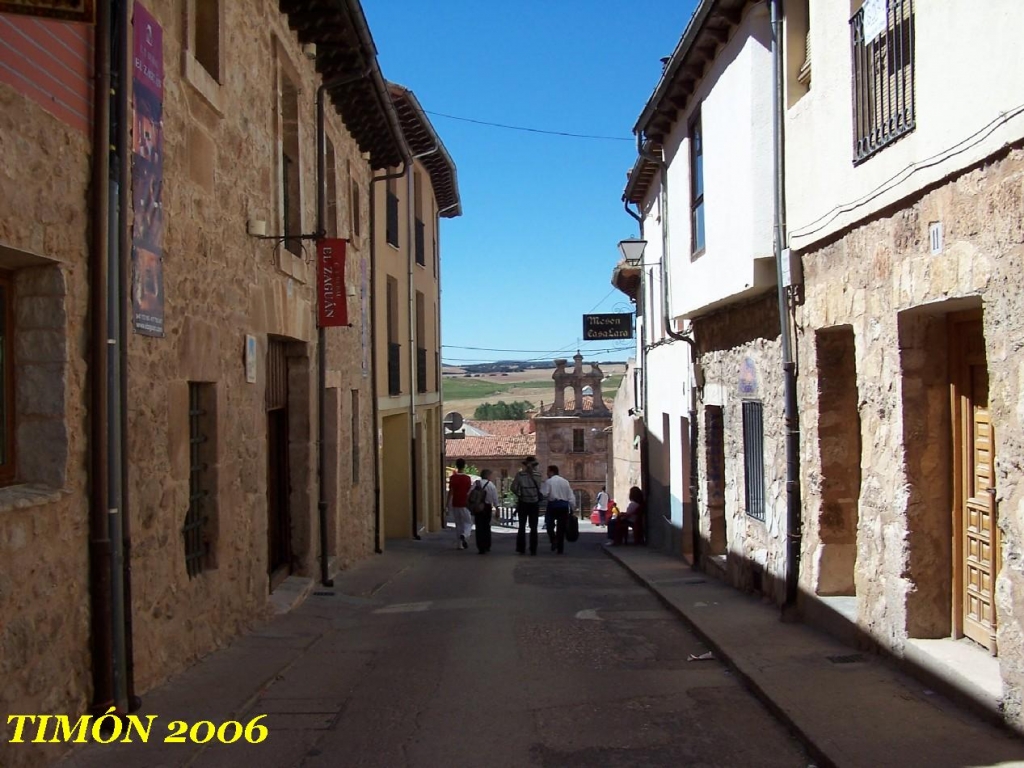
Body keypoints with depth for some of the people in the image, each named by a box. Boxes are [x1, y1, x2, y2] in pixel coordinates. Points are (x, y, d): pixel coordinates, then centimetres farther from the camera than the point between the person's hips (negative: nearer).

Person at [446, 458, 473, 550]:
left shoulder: (453, 478, -2)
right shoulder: (467, 478, -6)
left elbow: (450, 492, -4)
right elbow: (469, 492, -3)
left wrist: (448, 504, 1)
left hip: (455, 504, 2)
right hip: (465, 504, -2)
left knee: (458, 524, 11)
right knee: (468, 522, 9)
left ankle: (459, 544, 12)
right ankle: (464, 535, -19)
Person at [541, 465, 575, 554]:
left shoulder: (549, 481, -2)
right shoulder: (565, 481, 11)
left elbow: (544, 494, -12)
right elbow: (571, 496, 8)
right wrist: (572, 508, 12)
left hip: (553, 504, -4)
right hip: (564, 505, 4)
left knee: (550, 524, 11)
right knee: (561, 527, 8)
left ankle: (554, 540, -12)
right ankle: (560, 548, 9)